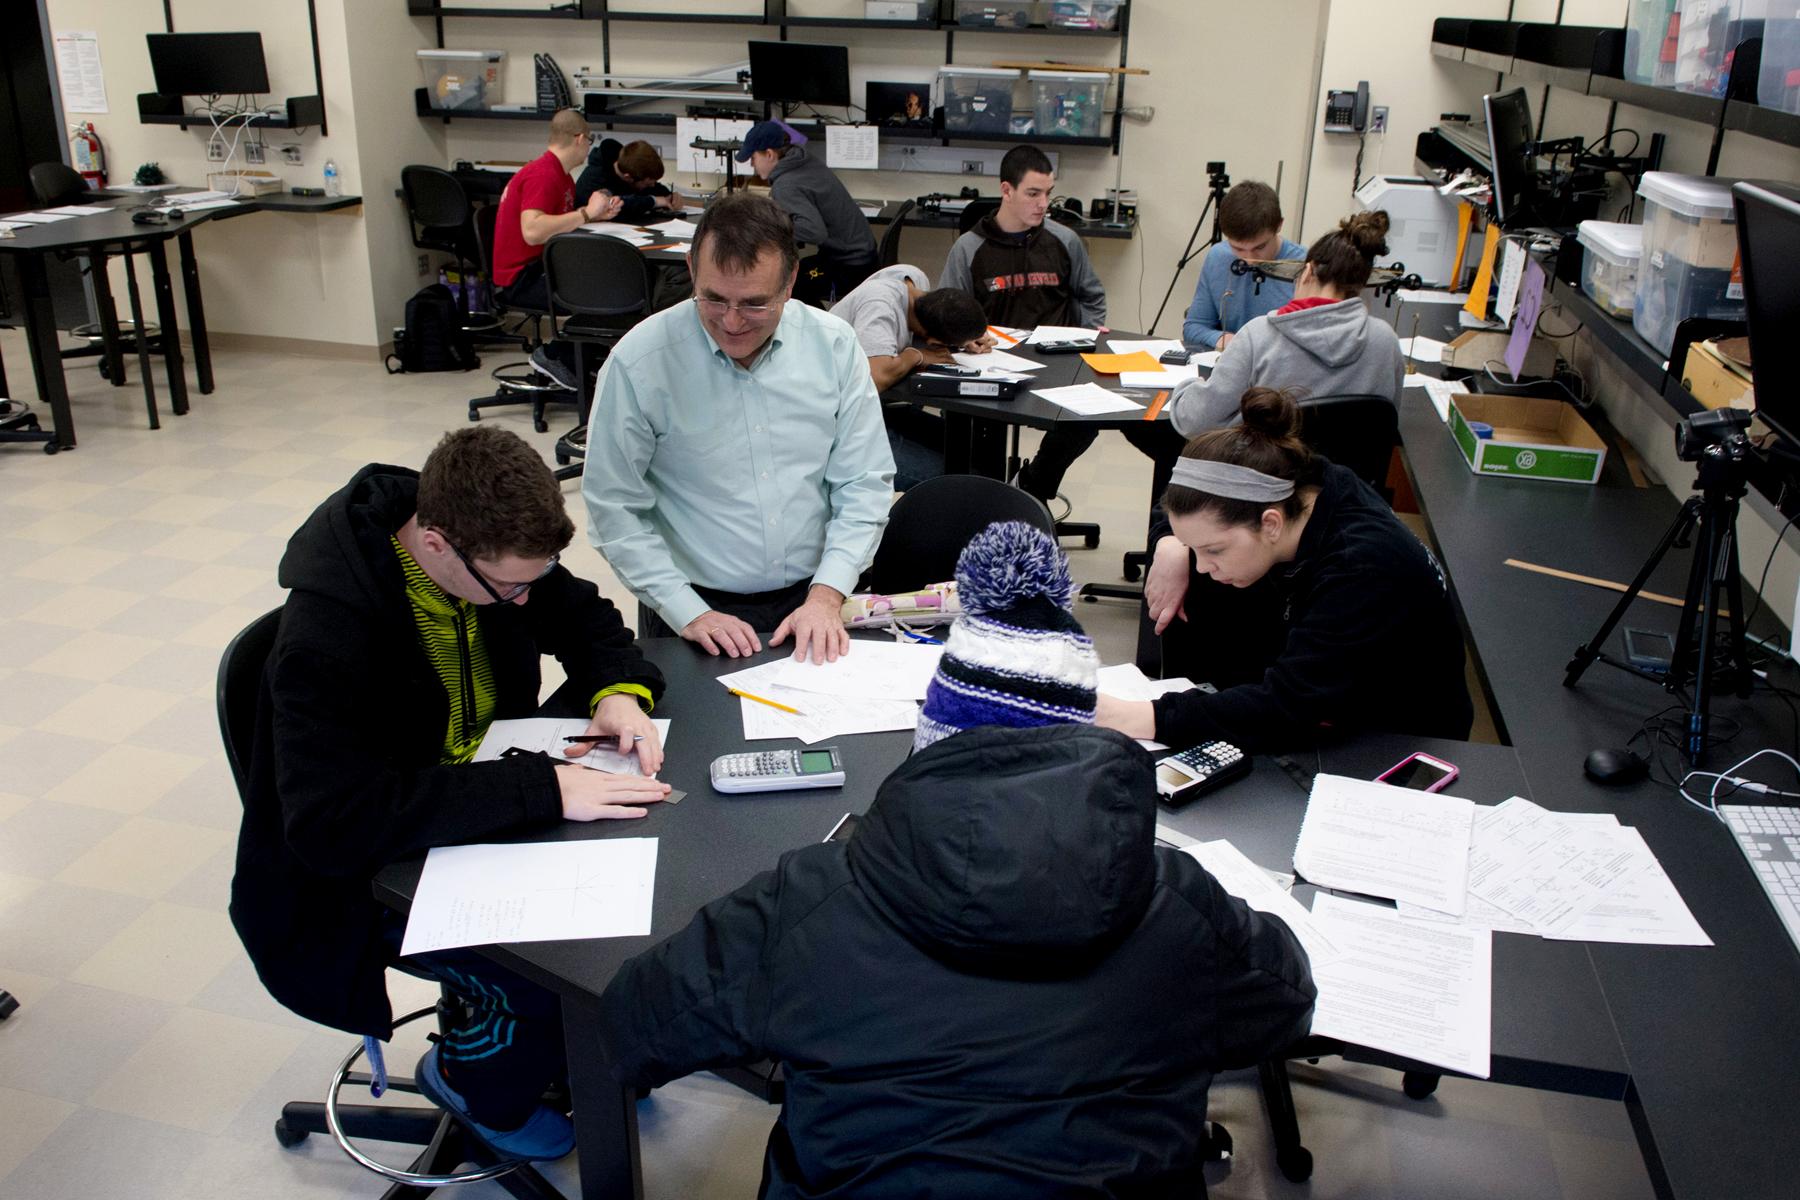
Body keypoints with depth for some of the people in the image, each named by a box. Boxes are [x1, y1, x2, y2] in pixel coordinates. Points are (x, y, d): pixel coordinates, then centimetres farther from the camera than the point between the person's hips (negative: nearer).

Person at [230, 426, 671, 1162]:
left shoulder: (490, 551, -12)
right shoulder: (325, 636, -32)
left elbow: (581, 615, 6)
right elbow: (332, 824, -38)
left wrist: (618, 688, -17)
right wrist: (541, 789, -42)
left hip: (484, 801, 7)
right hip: (370, 868, -7)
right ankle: (475, 1081, 10)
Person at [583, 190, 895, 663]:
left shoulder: (834, 346, -1)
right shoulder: (637, 362, -9)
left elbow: (865, 484, 2)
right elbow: (614, 509, -5)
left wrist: (826, 596, -9)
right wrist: (690, 615, -12)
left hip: (810, 598, 2)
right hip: (692, 605, -1)